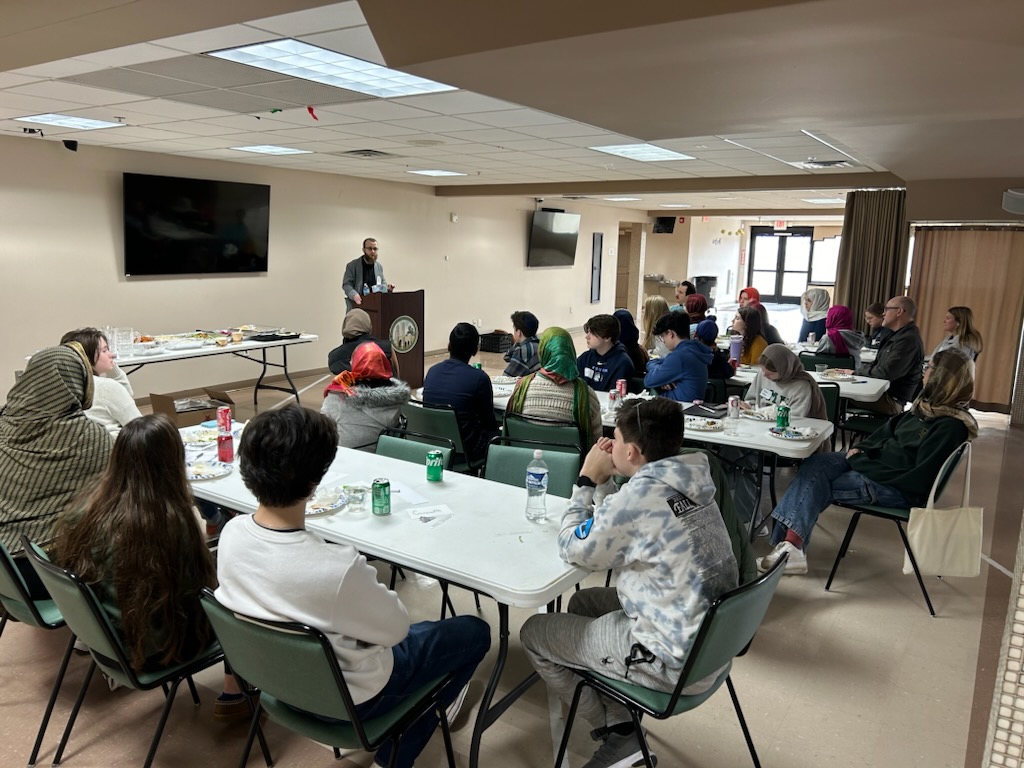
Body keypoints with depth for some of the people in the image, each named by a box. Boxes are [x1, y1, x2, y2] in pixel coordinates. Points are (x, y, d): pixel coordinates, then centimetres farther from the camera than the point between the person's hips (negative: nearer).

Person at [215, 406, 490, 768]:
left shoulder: (231, 534, -19)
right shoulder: (337, 568, -40)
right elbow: (396, 627, -21)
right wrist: (368, 584, -4)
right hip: (346, 696, -6)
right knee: (474, 631, 16)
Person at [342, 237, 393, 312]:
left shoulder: (379, 266, 12)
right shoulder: (352, 265, -2)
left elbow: (383, 283, 22)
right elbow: (346, 284, -6)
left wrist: (387, 288, -3)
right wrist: (354, 295, -26)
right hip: (356, 307, -4)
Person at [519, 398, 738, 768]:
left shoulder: (639, 497, -27)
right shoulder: (689, 482, -1)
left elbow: (574, 549, -12)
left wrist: (586, 481, -5)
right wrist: (603, 482, 0)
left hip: (673, 659, -8)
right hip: (708, 641, 9)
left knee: (533, 633, 6)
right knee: (583, 602, 25)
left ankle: (616, 730, 18)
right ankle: (619, 726, 24)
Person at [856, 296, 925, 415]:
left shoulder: (908, 339, -19)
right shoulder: (898, 335, 16)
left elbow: (885, 373, -23)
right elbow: (877, 364, 18)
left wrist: (857, 371, -9)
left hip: (891, 400, -10)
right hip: (882, 391, 10)